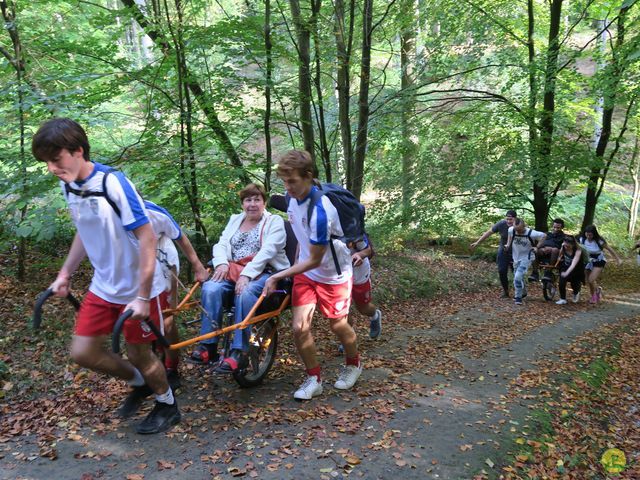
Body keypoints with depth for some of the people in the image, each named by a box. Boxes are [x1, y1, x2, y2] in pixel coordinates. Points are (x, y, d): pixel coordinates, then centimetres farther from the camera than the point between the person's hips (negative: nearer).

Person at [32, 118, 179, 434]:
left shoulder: (113, 183, -23)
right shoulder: (68, 186, 0)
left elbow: (147, 238, -23)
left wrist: (142, 296, -23)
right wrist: (65, 274, 15)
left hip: (139, 289, -7)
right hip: (103, 287, 7)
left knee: (139, 354, 7)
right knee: (82, 352, 7)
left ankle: (168, 406, 34)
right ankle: (138, 382, 33)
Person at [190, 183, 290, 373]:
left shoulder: (275, 221, 3)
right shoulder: (235, 220, 21)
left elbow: (267, 251, -12)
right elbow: (221, 244, 10)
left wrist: (246, 274, -24)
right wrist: (221, 263, -13)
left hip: (264, 273, -4)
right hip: (234, 272, 5)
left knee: (245, 293, -37)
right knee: (210, 288, -26)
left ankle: (239, 352, -32)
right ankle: (208, 346, -21)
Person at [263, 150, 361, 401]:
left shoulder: (320, 211, -33)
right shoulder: (293, 198, -9)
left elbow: (314, 260, -26)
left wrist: (277, 277, -24)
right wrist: (295, 263, 10)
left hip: (332, 274, -6)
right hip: (305, 271, 6)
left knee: (338, 326, 10)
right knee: (300, 328, -3)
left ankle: (353, 364, 41)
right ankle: (314, 379, 17)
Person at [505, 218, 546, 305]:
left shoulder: (531, 233, -26)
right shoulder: (511, 230, -16)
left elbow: (543, 236, -7)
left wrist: (536, 247, -10)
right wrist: (508, 244, 0)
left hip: (526, 258, -5)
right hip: (516, 258, 5)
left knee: (518, 276, -20)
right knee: (519, 277, 19)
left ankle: (518, 297, -5)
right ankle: (523, 292, 44)